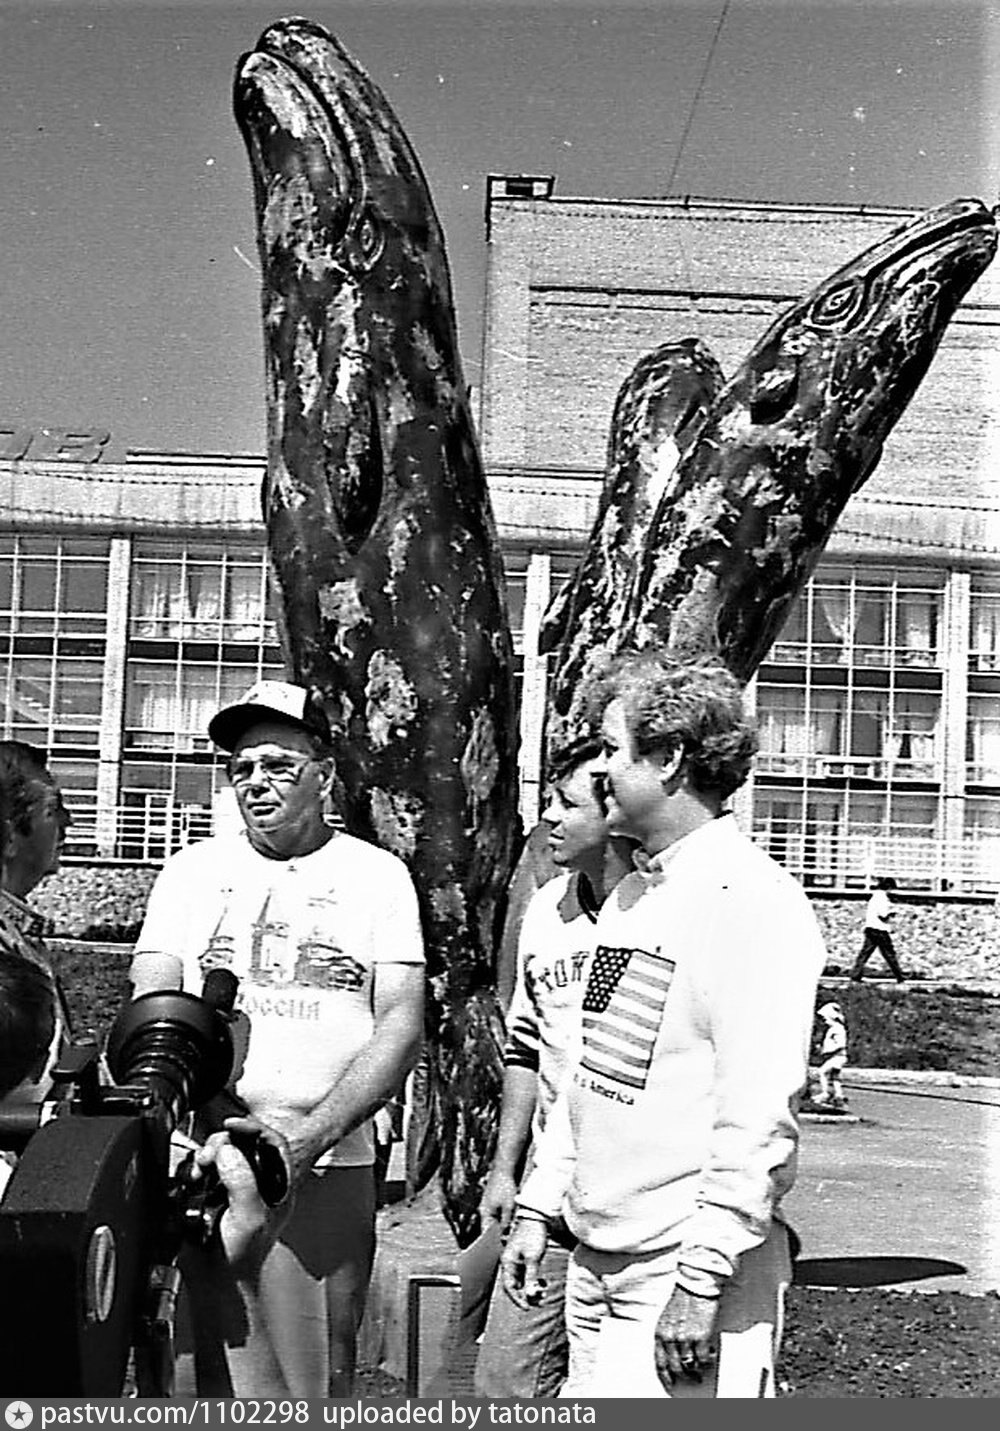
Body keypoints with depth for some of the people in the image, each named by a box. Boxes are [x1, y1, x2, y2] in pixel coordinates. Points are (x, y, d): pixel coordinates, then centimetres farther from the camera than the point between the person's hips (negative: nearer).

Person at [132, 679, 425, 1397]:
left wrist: (314, 1132, -16)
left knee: (320, 1380, 2)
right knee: (213, 1376, -3)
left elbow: (401, 1024, -1)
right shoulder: (193, 870, 10)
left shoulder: (377, 875, 6)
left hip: (327, 1170, 0)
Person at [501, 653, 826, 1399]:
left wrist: (703, 1280, -22)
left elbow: (760, 1119, -21)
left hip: (688, 1261, -8)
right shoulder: (629, 896, 12)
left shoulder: (755, 900, -16)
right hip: (594, 1256, 8)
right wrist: (538, 1205, 16)